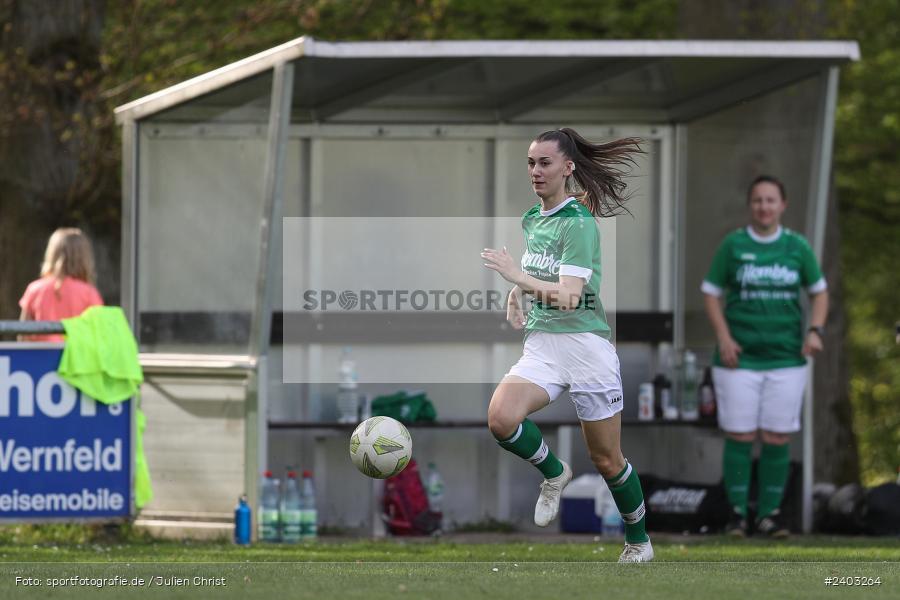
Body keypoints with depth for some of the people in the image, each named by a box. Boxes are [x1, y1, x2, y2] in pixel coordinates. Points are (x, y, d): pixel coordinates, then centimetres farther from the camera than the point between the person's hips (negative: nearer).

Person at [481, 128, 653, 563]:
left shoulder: (579, 221, -12)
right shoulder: (531, 219, 11)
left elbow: (568, 296, -21)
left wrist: (517, 277, -24)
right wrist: (517, 295, 10)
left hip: (585, 343, -6)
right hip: (541, 343, 6)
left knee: (607, 460, 5)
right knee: (501, 418, -25)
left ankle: (638, 541, 26)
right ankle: (552, 473, 3)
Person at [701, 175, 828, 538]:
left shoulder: (797, 247, 5)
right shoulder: (733, 245, 1)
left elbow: (819, 291, 15)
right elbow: (711, 293, 6)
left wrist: (815, 331, -1)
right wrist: (723, 337, -6)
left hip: (786, 358, 1)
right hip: (739, 358, -1)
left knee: (778, 439, 1)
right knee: (739, 436, -2)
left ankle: (770, 512, 10)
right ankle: (737, 512, 7)